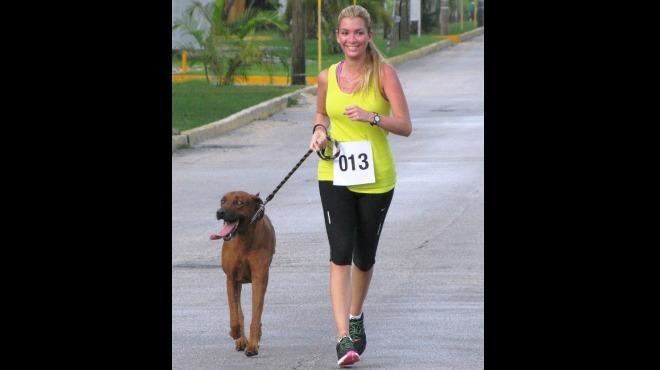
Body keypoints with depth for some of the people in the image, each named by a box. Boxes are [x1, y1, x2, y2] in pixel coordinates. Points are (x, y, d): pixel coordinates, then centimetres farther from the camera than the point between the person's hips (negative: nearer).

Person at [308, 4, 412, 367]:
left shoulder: (384, 73, -7)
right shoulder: (327, 77, 2)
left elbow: (405, 126, -11)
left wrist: (371, 117, -27)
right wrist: (320, 130, 0)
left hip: (376, 178, -1)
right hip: (334, 174, 1)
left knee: (364, 256, 13)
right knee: (340, 253, -14)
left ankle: (355, 316, 41)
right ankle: (343, 338, -19)